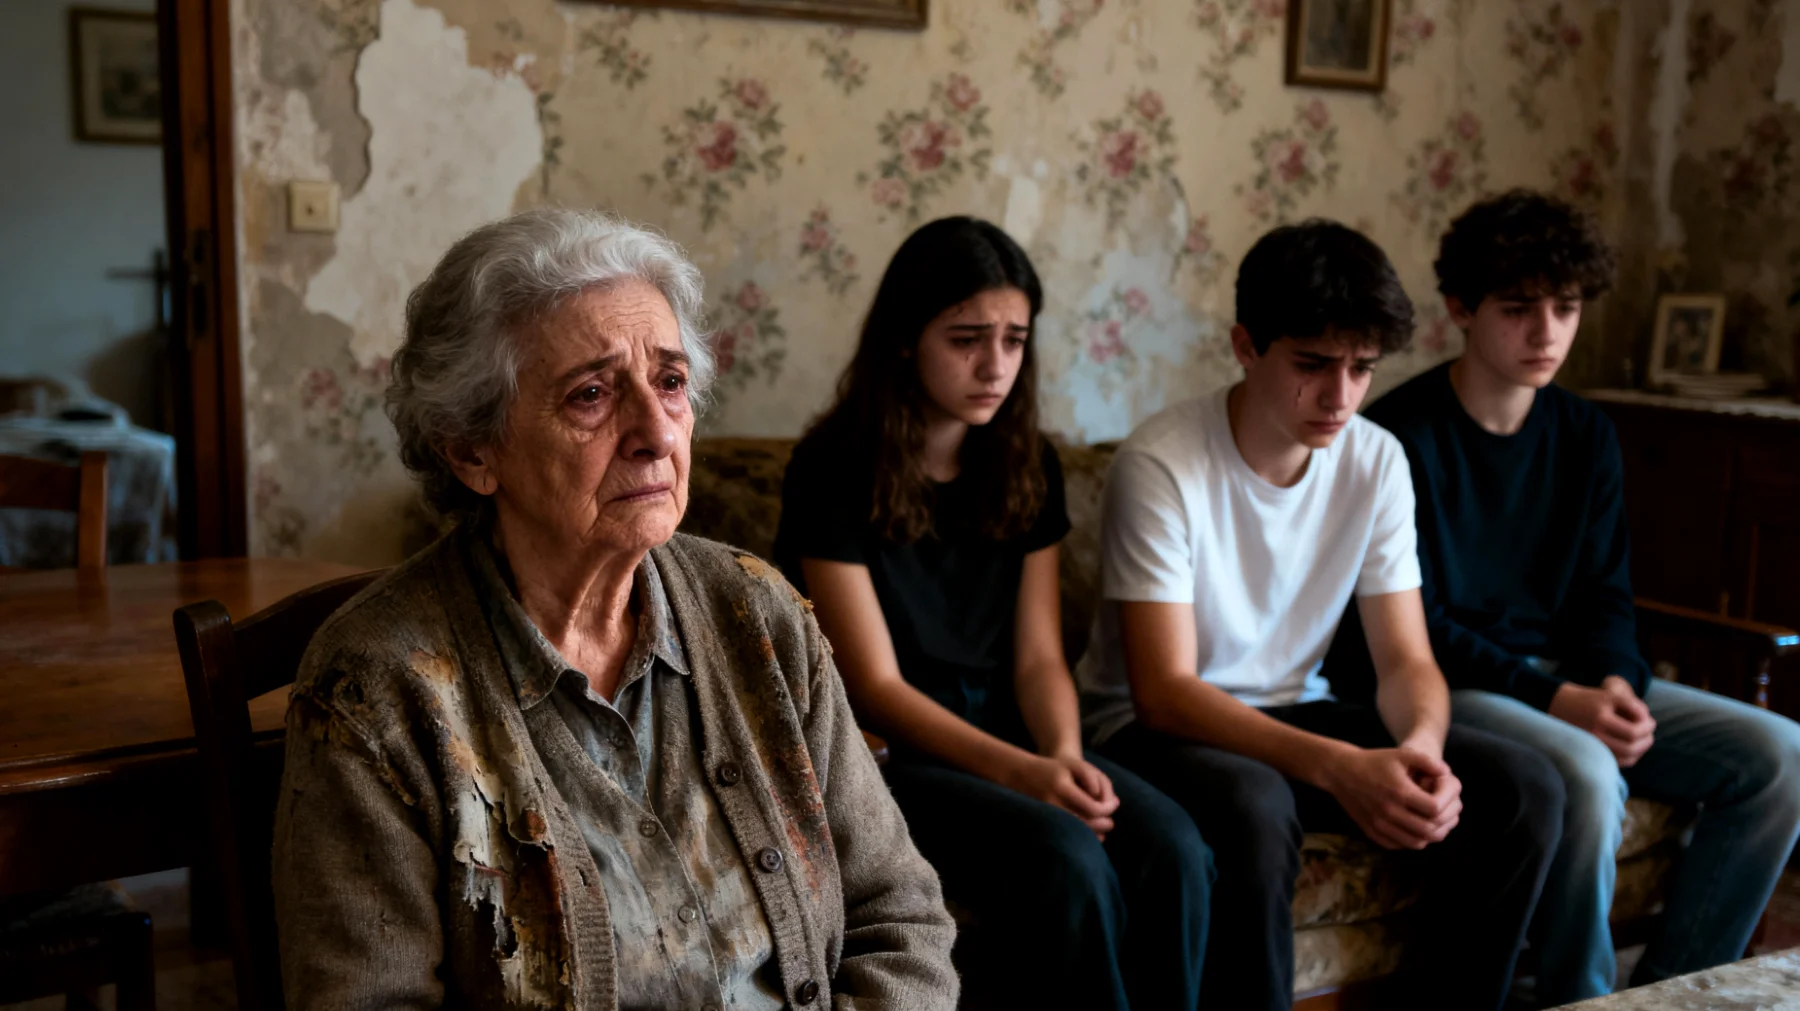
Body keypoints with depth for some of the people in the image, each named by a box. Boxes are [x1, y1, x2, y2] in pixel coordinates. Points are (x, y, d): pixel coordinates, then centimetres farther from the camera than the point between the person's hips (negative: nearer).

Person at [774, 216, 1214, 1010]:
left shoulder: (1026, 466, 7)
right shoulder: (834, 470, -10)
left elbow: (1038, 657, 5)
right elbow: (876, 685, -13)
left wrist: (1065, 755, -16)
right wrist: (1022, 772, -24)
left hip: (1000, 732, 5)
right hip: (877, 751, -5)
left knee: (1174, 849, -22)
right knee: (1064, 857, -31)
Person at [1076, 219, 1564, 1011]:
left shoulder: (1376, 461, -3)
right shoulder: (1161, 465, -21)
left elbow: (1406, 659, -2)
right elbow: (1165, 692, -24)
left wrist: (1421, 747, -26)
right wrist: (1338, 767, -36)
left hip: (1295, 712, 6)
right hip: (1159, 729, -5)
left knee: (1524, 789, -12)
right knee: (1252, 807, -39)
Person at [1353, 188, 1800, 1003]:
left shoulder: (1585, 436, 9)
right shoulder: (1401, 437, -12)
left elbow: (1603, 596, 11)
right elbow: (1412, 627, -15)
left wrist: (1614, 681, -11)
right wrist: (1552, 698, -22)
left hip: (1566, 681, 7)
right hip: (1445, 689, -7)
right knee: (1586, 776, -35)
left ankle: (1669, 989, 2)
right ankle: (1580, 1002, -11)